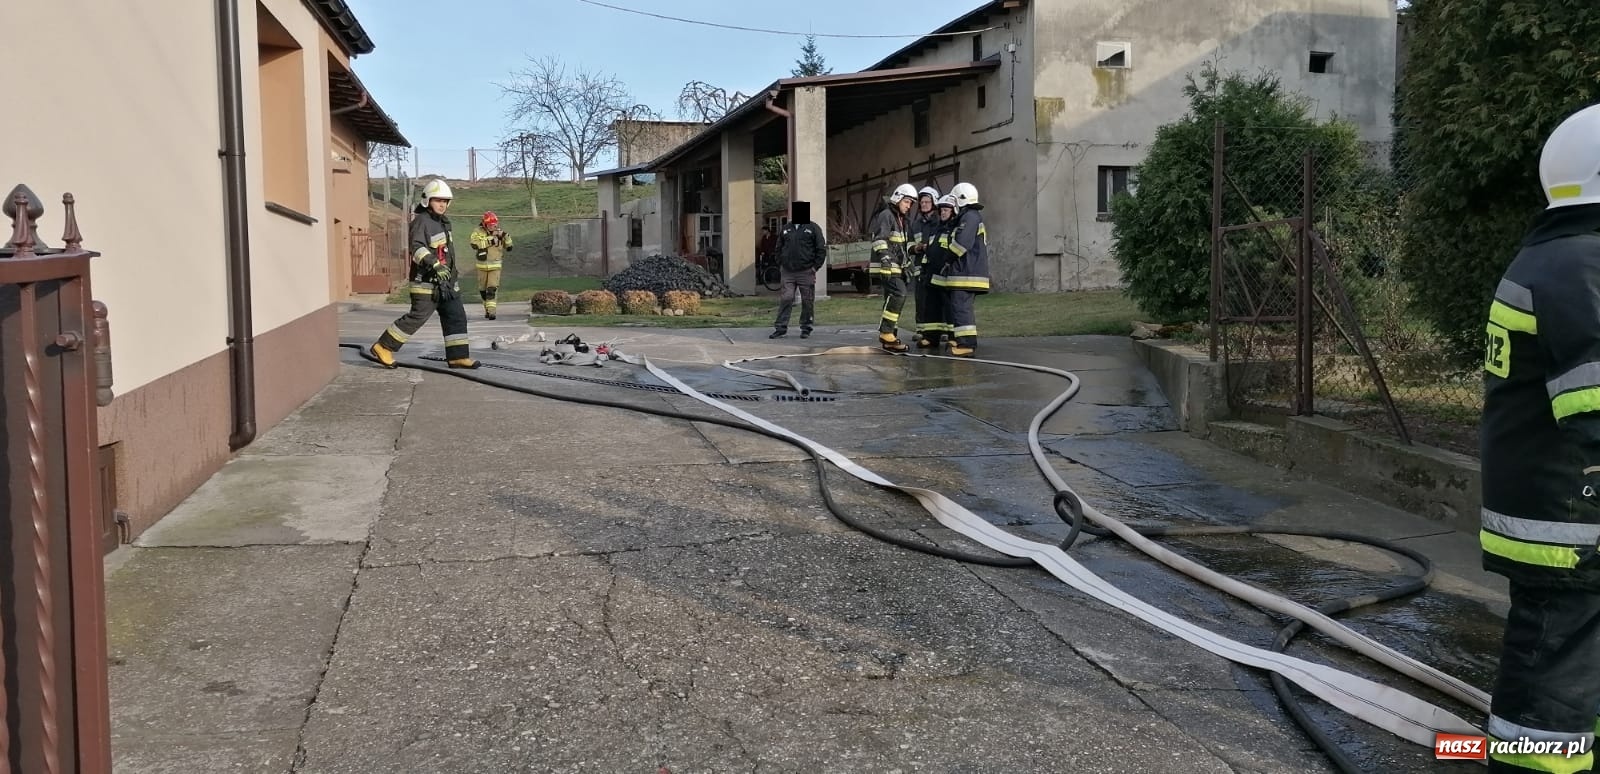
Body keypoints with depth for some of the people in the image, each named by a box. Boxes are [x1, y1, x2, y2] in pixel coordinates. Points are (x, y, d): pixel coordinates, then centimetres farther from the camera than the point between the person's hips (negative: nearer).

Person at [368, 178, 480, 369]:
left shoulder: (442, 222, 15)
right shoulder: (421, 221, -14)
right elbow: (417, 248, -27)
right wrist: (435, 265, -39)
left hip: (445, 281, 9)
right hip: (426, 281, -9)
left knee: (456, 316, 4)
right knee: (418, 316, -8)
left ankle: (458, 357, 7)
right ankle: (383, 347, 3)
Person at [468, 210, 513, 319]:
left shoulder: (499, 232, 2)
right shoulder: (478, 232, -5)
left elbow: (508, 248, 6)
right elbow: (475, 244, -24)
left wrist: (506, 237, -11)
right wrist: (489, 240, -29)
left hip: (495, 265, 0)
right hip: (482, 265, 0)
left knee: (492, 289, -14)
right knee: (483, 290, 11)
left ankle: (491, 311, -18)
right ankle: (487, 309, 29)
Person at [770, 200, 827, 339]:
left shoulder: (813, 228, 3)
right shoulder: (786, 229, 15)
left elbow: (821, 249, 1)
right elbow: (779, 248, 21)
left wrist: (815, 266, -7)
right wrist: (780, 265, 10)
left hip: (806, 272, -3)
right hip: (788, 272, 3)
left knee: (807, 302, 2)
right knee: (785, 299, -3)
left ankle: (806, 329, 11)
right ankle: (781, 327, 2)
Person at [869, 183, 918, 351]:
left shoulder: (900, 219, 23)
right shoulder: (886, 215, -8)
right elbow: (879, 238, -22)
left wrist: (905, 266, 31)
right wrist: (884, 256, -35)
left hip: (896, 266, 10)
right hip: (886, 265, -10)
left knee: (893, 299, 8)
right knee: (899, 293, -22)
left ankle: (889, 338, 12)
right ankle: (886, 333, -23)